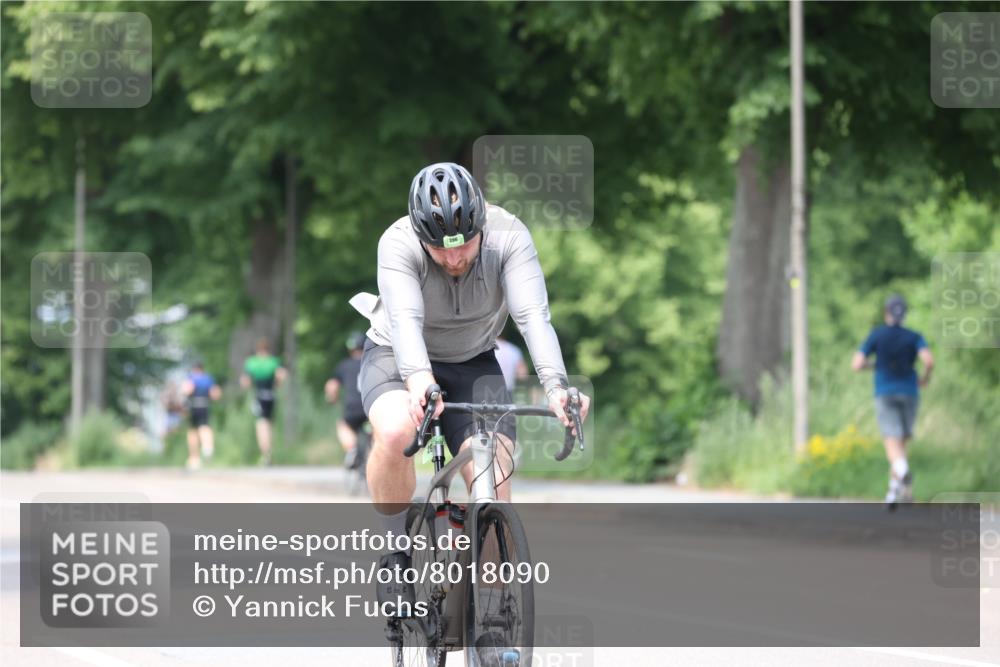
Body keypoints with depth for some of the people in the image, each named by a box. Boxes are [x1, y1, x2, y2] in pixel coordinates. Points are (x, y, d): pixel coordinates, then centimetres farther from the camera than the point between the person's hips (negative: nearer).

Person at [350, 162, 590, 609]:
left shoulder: (509, 237, -25)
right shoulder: (398, 244, -28)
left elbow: (533, 315, -37)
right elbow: (405, 320, -43)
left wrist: (555, 385, -54)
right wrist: (418, 381, -63)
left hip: (473, 364, 2)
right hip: (398, 358, -2)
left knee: (494, 479, -17)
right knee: (396, 432, -35)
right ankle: (397, 552, -12)